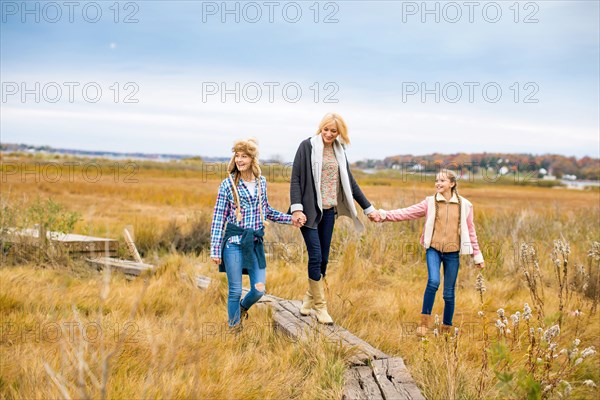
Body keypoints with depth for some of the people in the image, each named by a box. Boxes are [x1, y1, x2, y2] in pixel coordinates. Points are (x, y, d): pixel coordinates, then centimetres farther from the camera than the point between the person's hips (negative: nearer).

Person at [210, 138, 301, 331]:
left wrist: (291, 218, 13)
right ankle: (234, 327, 22)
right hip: (234, 243, -4)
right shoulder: (228, 184, -5)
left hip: (255, 243, 4)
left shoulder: (262, 182, 6)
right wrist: (215, 250, -7)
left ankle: (242, 307, 37)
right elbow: (218, 218, -4)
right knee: (235, 291, 1)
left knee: (259, 290, 4)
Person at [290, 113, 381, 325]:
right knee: (316, 257, -9)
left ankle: (309, 300, 23)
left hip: (329, 211, 5)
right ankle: (320, 307, 2)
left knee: (323, 260, 7)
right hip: (310, 210, -5)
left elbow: (350, 183, 16)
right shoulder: (307, 146, -5)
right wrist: (296, 208, -18)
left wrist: (368, 208, 16)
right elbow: (295, 179, -8)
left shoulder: (339, 151, 11)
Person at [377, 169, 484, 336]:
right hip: (434, 249, -1)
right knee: (433, 282, -24)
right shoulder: (430, 202, 2)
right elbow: (407, 212, -6)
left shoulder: (464, 205, 3)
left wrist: (477, 255, 13)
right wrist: (385, 215, -18)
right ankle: (424, 321, -7)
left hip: (452, 253, 1)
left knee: (449, 293, 7)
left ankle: (446, 329, 23)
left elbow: (470, 232, 11)